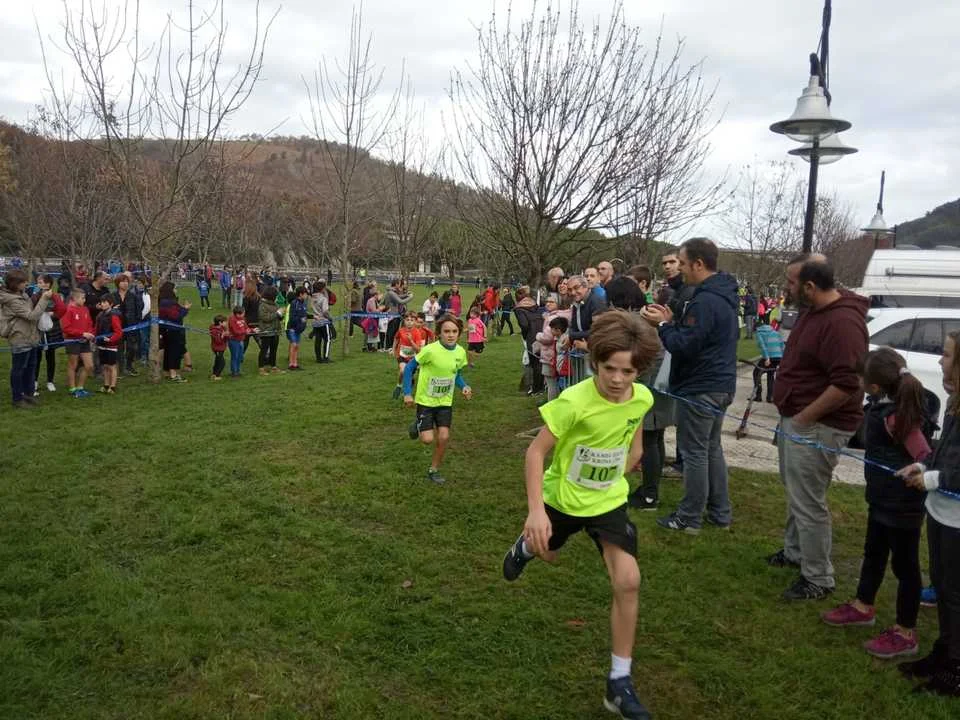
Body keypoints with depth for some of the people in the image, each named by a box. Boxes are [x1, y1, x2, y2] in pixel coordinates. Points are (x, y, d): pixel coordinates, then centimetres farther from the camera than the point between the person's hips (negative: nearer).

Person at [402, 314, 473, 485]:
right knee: (428, 439, -8)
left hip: (445, 402, 4)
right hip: (426, 400, -4)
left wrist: (464, 387, -8)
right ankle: (418, 426, 28)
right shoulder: (430, 350, -23)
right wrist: (407, 393, -16)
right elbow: (409, 368, -13)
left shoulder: (460, 352, -7)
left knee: (444, 437, -3)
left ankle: (433, 470, 19)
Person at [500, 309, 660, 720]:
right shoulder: (574, 401, -31)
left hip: (609, 501, 2)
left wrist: (613, 476, 9)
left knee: (628, 581, -11)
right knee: (548, 554, 24)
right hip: (562, 497, -2)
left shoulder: (642, 399, -17)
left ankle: (619, 682, 4)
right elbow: (536, 452, -25)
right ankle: (527, 544, 65)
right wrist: (535, 510, -33)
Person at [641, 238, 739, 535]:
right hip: (719, 385, 10)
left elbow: (685, 346, -24)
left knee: (695, 453, 0)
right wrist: (673, 320, 5)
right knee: (712, 448, 19)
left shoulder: (705, 301, -22)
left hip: (700, 389, -10)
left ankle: (689, 518, 11)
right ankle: (720, 512, 27)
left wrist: (663, 325, -10)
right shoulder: (723, 295, 11)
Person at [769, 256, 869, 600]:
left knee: (808, 503, -2)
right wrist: (792, 416, 15)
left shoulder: (842, 322, -24)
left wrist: (803, 418, -21)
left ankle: (818, 579, 12)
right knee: (795, 491, 23)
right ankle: (794, 551, 41)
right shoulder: (813, 310, 8)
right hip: (797, 418, 10)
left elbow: (847, 384, -29)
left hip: (817, 426, -10)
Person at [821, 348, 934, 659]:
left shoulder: (897, 417, -29)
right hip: (883, 497, 10)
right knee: (873, 552, 24)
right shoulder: (884, 405, -2)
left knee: (904, 563, 6)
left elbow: (926, 460, -26)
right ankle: (864, 606, 44)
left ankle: (905, 633, 23)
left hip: (903, 503, -10)